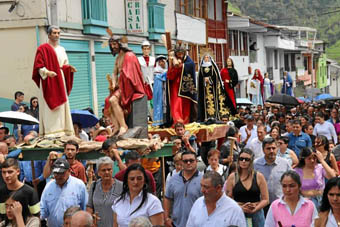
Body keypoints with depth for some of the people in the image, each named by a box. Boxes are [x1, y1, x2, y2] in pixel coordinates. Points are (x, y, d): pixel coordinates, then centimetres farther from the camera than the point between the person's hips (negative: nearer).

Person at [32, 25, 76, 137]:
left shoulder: (62, 50, 18)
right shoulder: (43, 48, -2)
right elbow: (39, 65, -9)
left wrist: (69, 69, -1)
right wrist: (47, 72, -25)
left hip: (60, 81, 7)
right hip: (48, 81, -7)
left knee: (61, 106, 3)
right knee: (50, 106, -12)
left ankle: (62, 130, 5)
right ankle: (50, 131, -14)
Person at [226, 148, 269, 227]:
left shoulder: (259, 177, 3)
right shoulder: (232, 177, 3)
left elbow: (265, 200, 3)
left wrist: (254, 209, -11)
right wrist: (241, 208, -14)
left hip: (256, 215, 0)